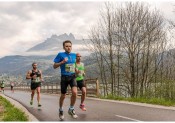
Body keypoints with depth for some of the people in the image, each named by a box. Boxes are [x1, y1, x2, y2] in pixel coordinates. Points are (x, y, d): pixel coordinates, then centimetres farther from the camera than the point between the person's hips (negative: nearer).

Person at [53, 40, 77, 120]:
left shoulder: (74, 55, 6)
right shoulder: (60, 54, -7)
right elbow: (54, 66, -5)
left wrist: (76, 70, 4)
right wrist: (62, 62, -19)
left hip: (72, 77, 2)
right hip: (64, 77, -2)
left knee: (74, 92, -19)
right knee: (63, 96, 8)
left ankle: (71, 109, 4)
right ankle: (61, 110, 35)